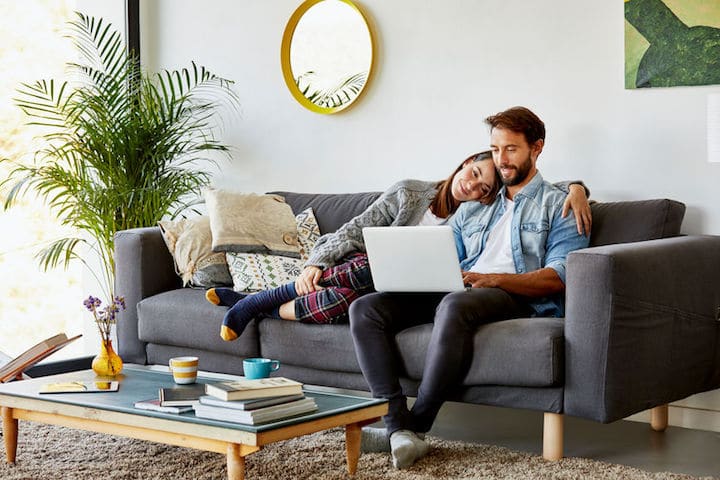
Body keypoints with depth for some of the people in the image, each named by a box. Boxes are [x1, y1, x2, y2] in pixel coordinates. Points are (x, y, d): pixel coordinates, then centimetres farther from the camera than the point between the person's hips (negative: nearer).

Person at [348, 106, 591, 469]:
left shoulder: (558, 206, 10)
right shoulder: (472, 208, 29)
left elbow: (557, 278, -6)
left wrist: (491, 278, -19)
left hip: (517, 298, -6)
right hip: (456, 291, 6)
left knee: (454, 306, -40)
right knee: (365, 309, -16)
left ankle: (416, 425, -28)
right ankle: (399, 426, -28)